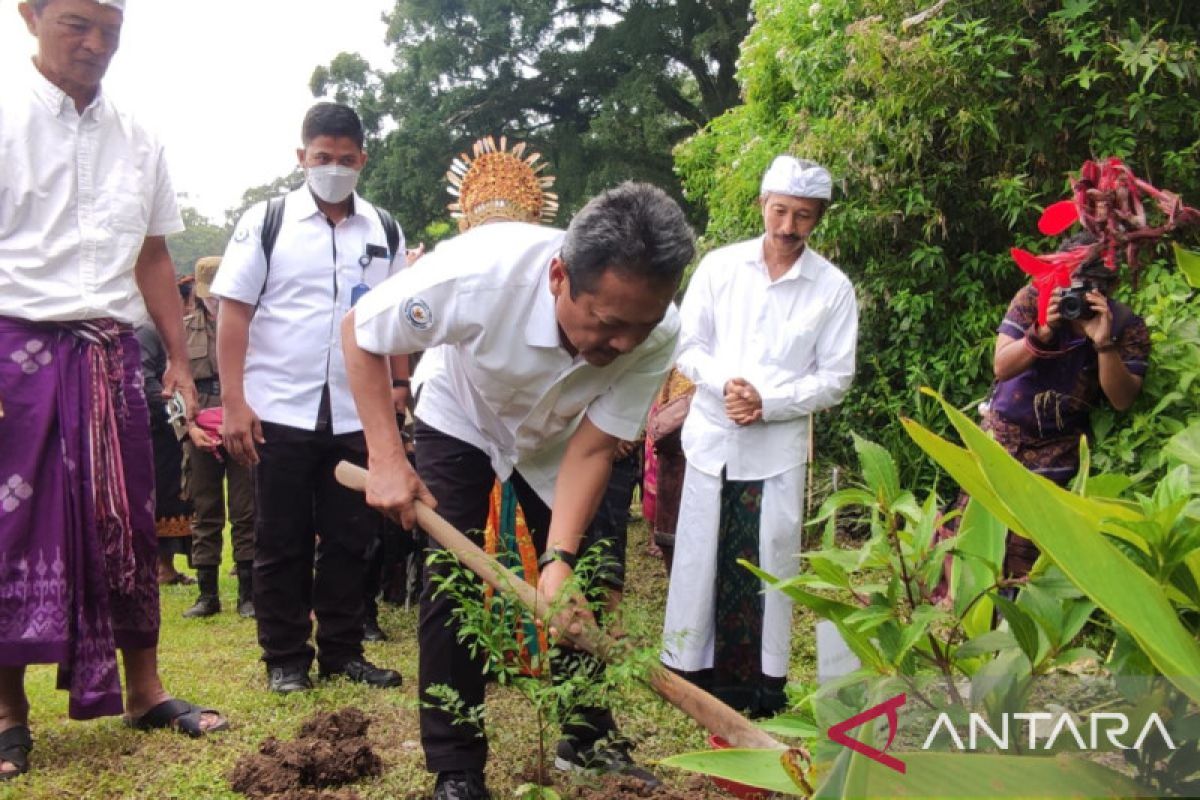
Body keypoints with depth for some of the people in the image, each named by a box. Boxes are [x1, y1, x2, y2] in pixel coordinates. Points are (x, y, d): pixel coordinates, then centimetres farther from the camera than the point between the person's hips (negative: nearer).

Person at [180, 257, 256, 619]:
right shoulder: (184, 330, 9)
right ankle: (207, 593, 15)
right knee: (204, 514, 7)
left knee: (246, 513, 1)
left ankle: (248, 593, 9)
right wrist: (190, 426, -5)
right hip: (200, 435, 3)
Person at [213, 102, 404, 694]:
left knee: (349, 540, 9)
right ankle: (285, 659, 16)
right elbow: (233, 312, -3)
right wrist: (233, 401, -10)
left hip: (356, 416, 3)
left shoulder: (383, 231, 9)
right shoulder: (266, 222, 1)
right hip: (279, 413, -2)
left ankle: (342, 652, 20)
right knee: (281, 543, 6)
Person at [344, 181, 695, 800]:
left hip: (557, 439, 3)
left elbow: (592, 447, -25)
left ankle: (588, 739, 24)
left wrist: (559, 559, -36)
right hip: (463, 422, -2)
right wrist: (386, 459, -29)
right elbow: (360, 332, -25)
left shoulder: (656, 335, -33)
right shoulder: (480, 273, -42)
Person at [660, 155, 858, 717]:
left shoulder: (832, 287, 0)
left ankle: (762, 680, 15)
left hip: (779, 448, -1)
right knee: (700, 559, 6)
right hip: (711, 437, 1)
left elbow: (835, 376, -1)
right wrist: (724, 384, -15)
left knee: (770, 563, 3)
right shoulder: (720, 266, 3)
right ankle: (689, 667, 19)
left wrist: (769, 403, -14)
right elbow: (688, 345, 4)